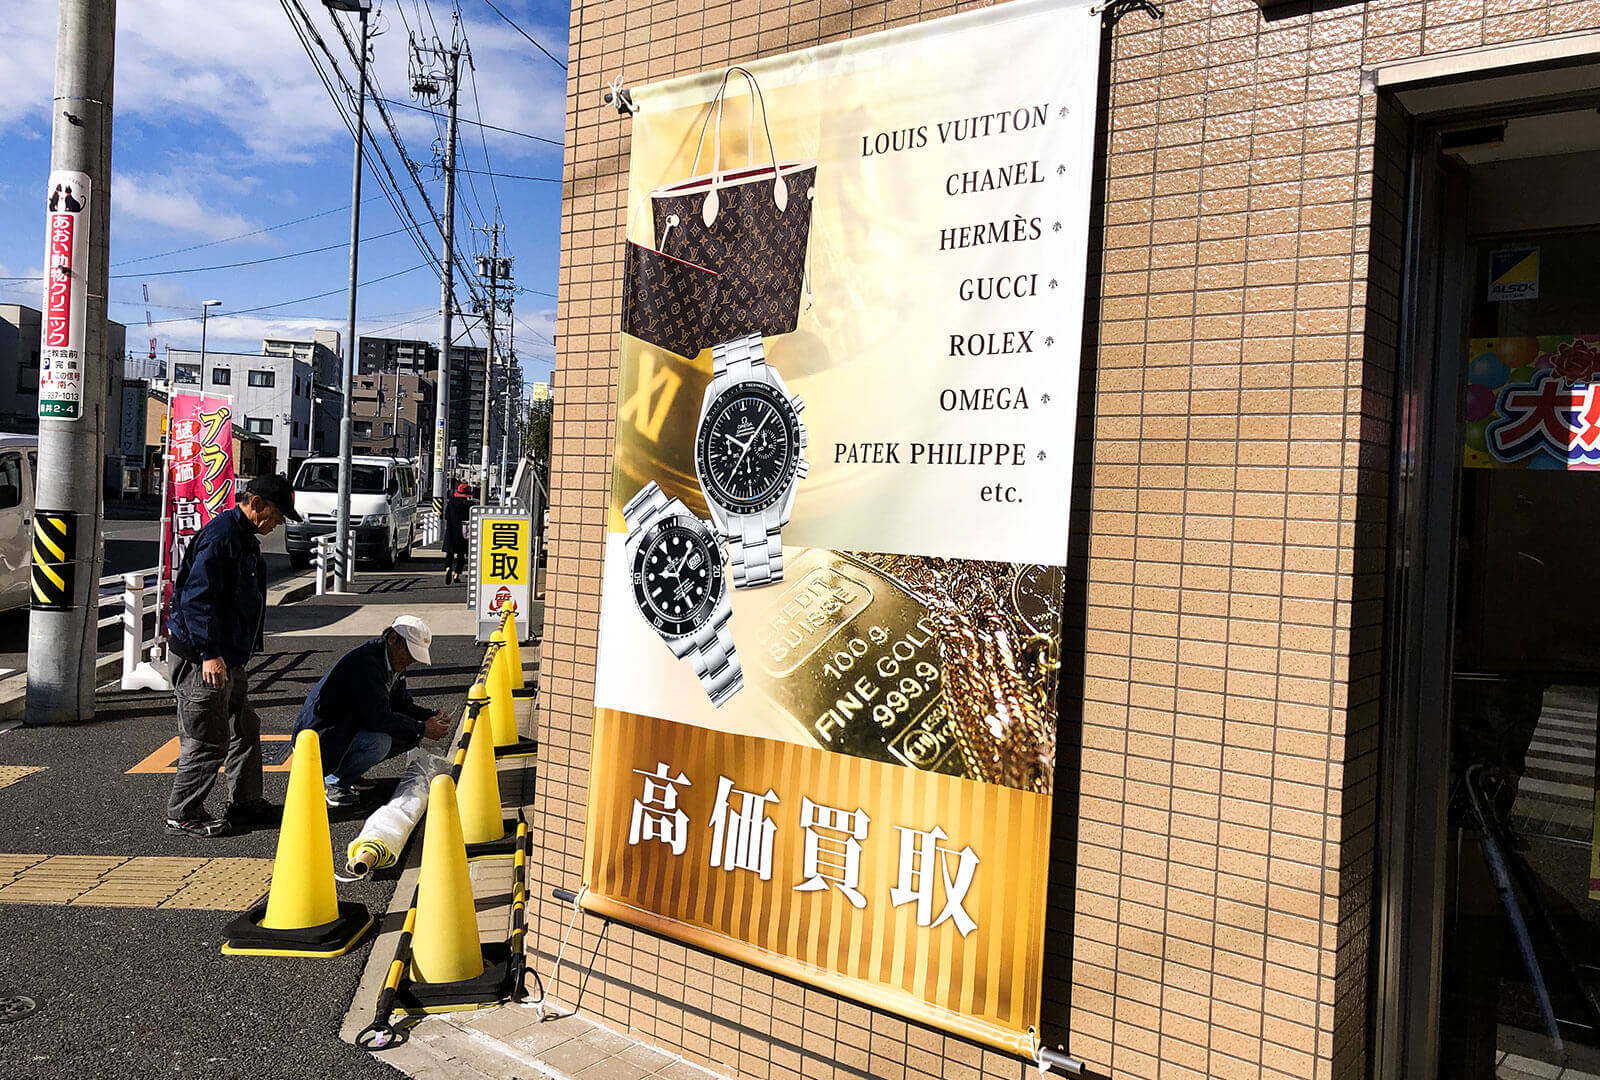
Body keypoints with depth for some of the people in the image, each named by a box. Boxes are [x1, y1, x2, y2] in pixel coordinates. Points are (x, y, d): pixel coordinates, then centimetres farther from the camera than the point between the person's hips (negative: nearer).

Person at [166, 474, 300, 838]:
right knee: (208, 740, -4)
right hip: (202, 658, -11)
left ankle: (245, 803, 28)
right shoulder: (219, 535, -17)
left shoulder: (245, 538, 17)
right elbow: (196, 598, -23)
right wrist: (209, 653, -27)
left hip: (228, 659, 11)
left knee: (245, 730, 17)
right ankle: (182, 814, 9)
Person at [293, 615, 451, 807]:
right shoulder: (365, 662, -26)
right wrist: (422, 729, -25)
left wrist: (432, 717, -8)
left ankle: (349, 772, 10)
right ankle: (333, 783, -8)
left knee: (411, 736, 0)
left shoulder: (394, 662, 4)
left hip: (350, 728, 10)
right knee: (380, 741, -32)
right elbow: (379, 717, -32)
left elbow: (402, 704, 10)